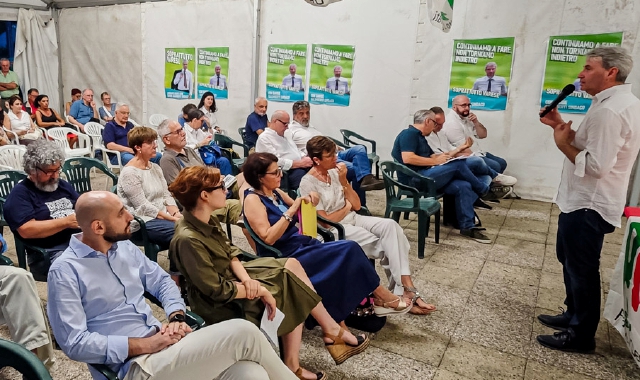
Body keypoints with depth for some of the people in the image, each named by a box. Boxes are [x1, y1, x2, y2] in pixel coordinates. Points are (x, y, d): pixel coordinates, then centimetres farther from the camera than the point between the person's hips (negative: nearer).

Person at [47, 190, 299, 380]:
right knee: (244, 332, -21)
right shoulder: (65, 272, -9)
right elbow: (74, 342, -14)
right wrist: (144, 345, -18)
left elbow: (162, 282, 16)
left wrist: (177, 317, -4)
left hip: (162, 344, 6)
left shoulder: (125, 247, 11)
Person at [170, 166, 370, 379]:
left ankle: (331, 331, 6)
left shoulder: (207, 221, -2)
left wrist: (247, 279, -14)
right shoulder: (187, 240, -30)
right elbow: (217, 290, -28)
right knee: (293, 295, -9)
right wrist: (261, 291, -19)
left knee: (292, 266, -1)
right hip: (220, 306, -8)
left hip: (230, 277, 9)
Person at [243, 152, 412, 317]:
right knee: (349, 250, -18)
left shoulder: (275, 192, 11)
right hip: (285, 257, -8)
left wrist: (308, 201, -1)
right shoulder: (252, 200, -12)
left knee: (349, 251, -13)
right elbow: (268, 238, -22)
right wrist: (290, 211, -23)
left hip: (301, 246, 8)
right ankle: (382, 297, -2)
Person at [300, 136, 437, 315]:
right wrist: (346, 207, -3)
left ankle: (406, 289, -25)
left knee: (390, 225, -21)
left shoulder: (334, 172, 5)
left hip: (353, 219, 6)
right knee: (385, 245, -22)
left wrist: (343, 181, -8)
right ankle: (406, 290, -8)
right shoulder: (308, 183, -13)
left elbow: (356, 206, 4)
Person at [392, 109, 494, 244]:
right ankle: (484, 190, 9)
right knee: (458, 165, -14)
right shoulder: (408, 134, -8)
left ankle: (467, 227, -3)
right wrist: (435, 161, -16)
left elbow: (431, 156, 22)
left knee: (463, 186, -6)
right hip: (414, 180, -10)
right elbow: (407, 158, -22)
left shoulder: (420, 137, 24)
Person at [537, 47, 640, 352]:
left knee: (581, 269, 1)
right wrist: (562, 127, 7)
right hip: (583, 200, 11)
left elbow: (595, 165, -28)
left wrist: (562, 143, -15)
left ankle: (580, 335, 16)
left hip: (587, 204, -11)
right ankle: (574, 315, 38)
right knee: (570, 261, 22)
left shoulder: (609, 110, -23)